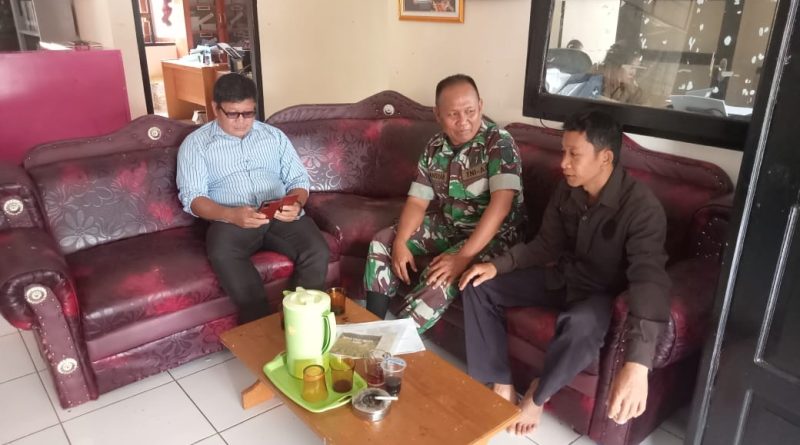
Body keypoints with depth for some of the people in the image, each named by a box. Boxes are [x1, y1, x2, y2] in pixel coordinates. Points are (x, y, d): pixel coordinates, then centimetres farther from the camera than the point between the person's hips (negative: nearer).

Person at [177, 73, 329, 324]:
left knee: (317, 252, -27)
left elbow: (298, 179, 14)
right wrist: (231, 215, -22)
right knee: (223, 255, -36)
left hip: (282, 216, 2)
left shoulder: (274, 135, 17)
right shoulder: (196, 143, 8)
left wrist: (296, 204, -12)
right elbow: (191, 196, -2)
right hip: (231, 220, -2)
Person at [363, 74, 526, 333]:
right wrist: (400, 242, -18)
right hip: (446, 226, 7)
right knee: (383, 242, -2)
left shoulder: (499, 142, -20)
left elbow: (501, 204, -29)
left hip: (493, 235, -6)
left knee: (442, 277, -31)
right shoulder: (435, 147, -2)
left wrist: (463, 256, -36)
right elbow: (417, 201, -1)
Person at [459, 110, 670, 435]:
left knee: (581, 324, -41)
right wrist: (498, 264, -13)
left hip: (605, 293, -6)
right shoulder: (567, 190, -6)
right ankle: (500, 386, -4)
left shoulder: (641, 206, -27)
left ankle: (539, 394, -8)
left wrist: (637, 363, -52)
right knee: (478, 286, -6)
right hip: (563, 276, 6)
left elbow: (649, 279, -39)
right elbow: (546, 245, 5)